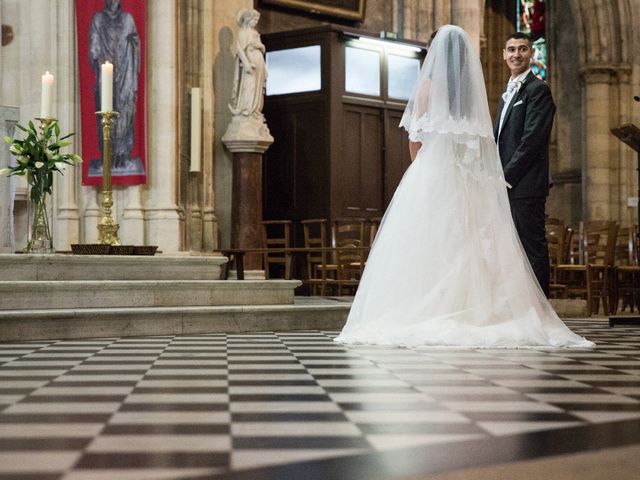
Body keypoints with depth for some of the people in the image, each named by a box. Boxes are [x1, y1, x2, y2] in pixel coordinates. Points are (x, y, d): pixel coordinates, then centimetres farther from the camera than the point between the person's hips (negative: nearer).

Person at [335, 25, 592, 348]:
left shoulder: (428, 84, -2)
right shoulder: (475, 85, 8)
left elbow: (416, 139, -3)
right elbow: (483, 136, 9)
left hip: (432, 169, -4)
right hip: (470, 176, 4)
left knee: (428, 241, -3)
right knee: (468, 243, 5)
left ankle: (424, 314, -6)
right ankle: (475, 311, 3)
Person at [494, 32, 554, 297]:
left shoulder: (537, 89, -6)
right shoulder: (507, 94, 22)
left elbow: (532, 140, -15)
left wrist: (507, 176, -15)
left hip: (525, 185, -9)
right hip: (507, 186, 9)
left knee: (532, 248, -6)